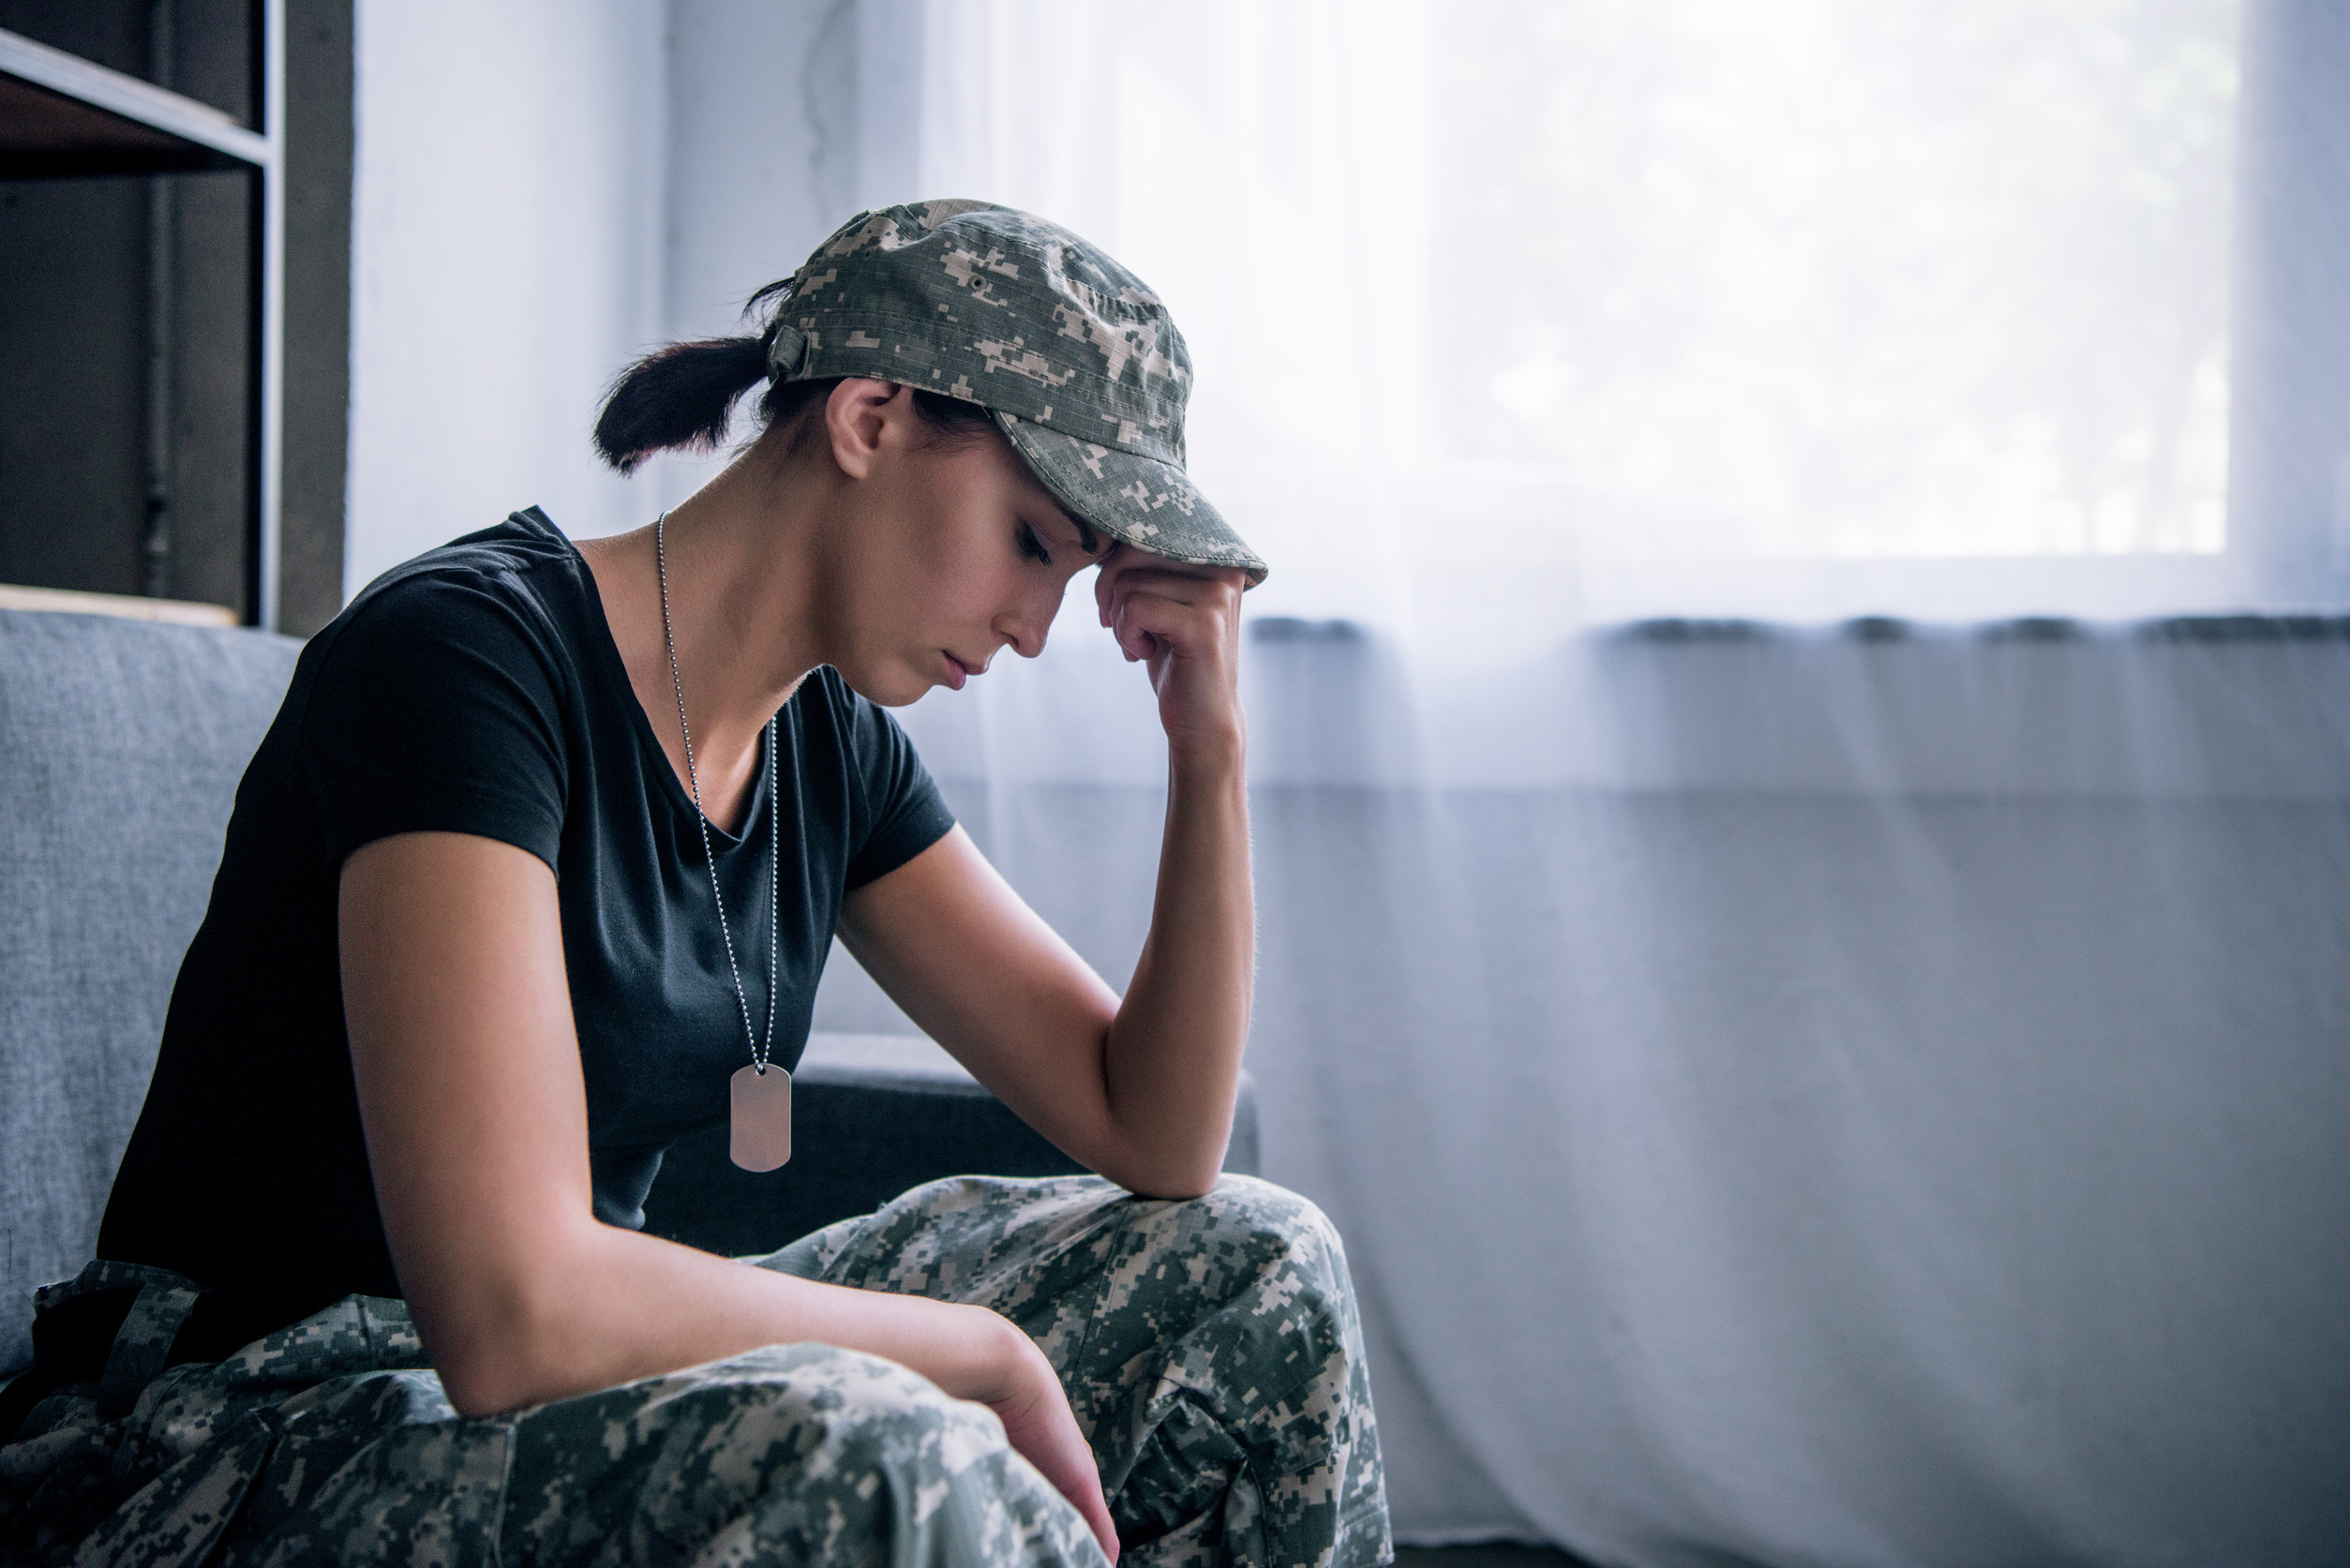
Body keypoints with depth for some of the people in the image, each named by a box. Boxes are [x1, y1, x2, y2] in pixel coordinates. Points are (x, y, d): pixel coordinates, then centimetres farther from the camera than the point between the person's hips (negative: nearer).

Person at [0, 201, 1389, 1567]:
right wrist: (989, 1356, -18)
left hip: (581, 1399, 8)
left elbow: (1154, 1138, 6)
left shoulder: (830, 744, 4)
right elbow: (514, 1318, -30)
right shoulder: (463, 649, -20)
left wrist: (1211, 749, -5)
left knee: (1254, 1268, 0)